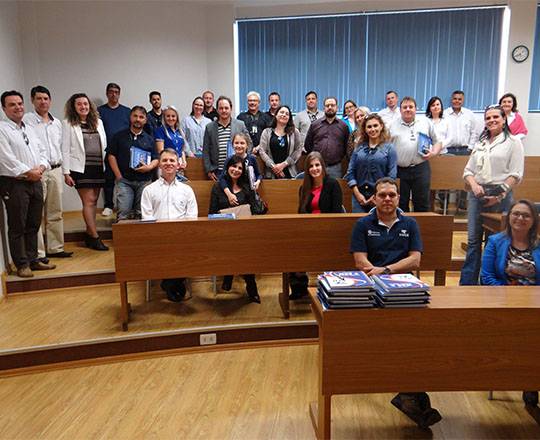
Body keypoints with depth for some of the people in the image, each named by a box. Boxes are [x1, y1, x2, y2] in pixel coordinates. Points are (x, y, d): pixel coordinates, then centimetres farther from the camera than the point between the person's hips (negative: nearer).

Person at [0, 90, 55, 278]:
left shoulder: (29, 129, 18)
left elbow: (42, 151, 15)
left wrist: (41, 168, -4)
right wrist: (28, 172, -13)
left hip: (35, 181, 7)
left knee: (33, 225, 12)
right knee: (17, 227, 0)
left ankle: (33, 259, 21)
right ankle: (22, 264, 8)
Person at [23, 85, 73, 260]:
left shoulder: (57, 123, 17)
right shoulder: (27, 120, -3)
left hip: (55, 170, 6)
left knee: (55, 213, 11)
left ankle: (55, 248, 20)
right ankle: (37, 253, 0)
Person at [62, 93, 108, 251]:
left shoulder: (98, 122, 13)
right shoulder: (68, 124, 0)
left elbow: (104, 145, 15)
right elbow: (65, 150, -4)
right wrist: (66, 173, -9)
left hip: (98, 167, 5)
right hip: (81, 167, -4)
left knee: (93, 202, 7)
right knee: (89, 201, -6)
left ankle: (89, 235, 16)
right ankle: (95, 237, -3)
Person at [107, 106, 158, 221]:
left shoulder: (149, 139, 14)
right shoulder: (119, 136, 9)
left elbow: (156, 159, 12)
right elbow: (111, 155, 6)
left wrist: (149, 167, -10)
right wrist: (119, 176, -3)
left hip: (144, 181, 1)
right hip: (124, 181, -1)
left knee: (142, 214, 3)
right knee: (123, 214, -9)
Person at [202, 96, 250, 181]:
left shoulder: (240, 125, 6)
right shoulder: (209, 127, 7)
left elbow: (248, 144, 9)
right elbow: (205, 151, 6)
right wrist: (209, 170, -1)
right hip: (217, 172, 0)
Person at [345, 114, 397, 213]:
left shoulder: (389, 148, 3)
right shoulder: (359, 148, 12)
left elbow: (392, 176, -3)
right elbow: (350, 172, 7)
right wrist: (357, 193, -4)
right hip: (360, 197, 2)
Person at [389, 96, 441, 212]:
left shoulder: (426, 122, 11)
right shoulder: (393, 126, 8)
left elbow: (437, 141, 16)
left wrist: (434, 152, -5)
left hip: (421, 169, 0)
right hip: (399, 170, 0)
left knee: (422, 204, 4)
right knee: (401, 204, 7)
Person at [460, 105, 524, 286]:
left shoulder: (513, 142, 2)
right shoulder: (480, 143, 17)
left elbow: (516, 174, -5)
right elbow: (468, 170, 14)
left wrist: (500, 195, -15)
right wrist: (474, 185, -6)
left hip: (499, 195, -4)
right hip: (476, 194, 4)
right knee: (473, 239, 3)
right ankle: (467, 282, 7)